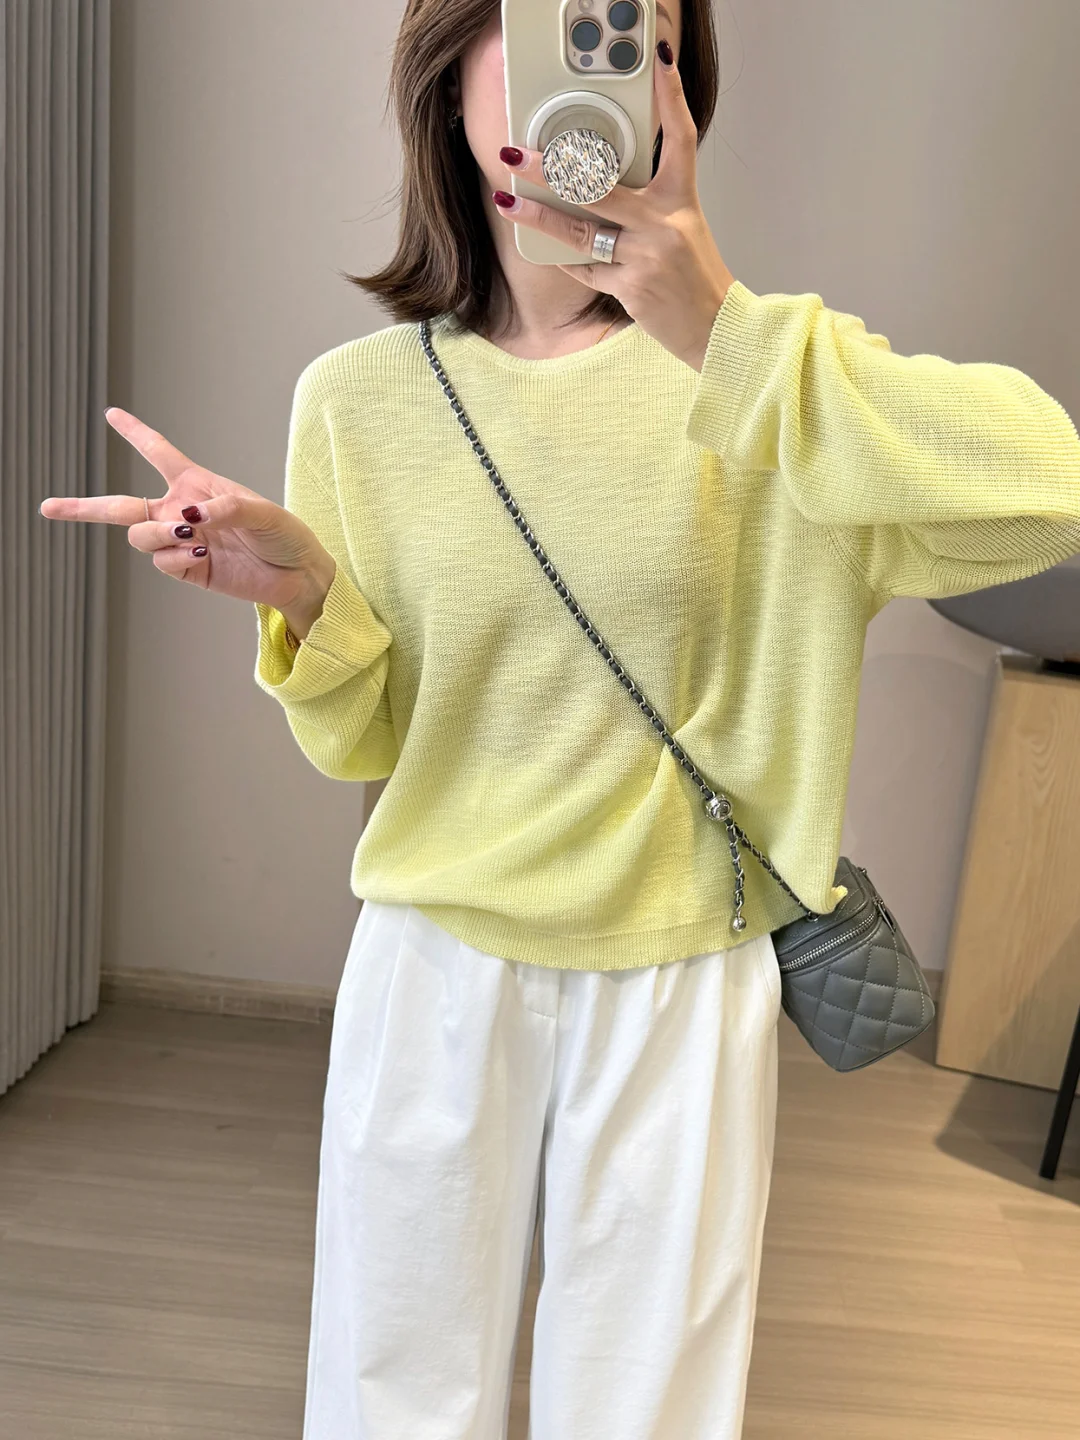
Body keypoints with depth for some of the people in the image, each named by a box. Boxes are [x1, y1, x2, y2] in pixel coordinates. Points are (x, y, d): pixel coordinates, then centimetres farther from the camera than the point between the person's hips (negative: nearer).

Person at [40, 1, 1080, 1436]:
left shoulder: (748, 360, -8)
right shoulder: (359, 397, -4)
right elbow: (367, 742, 2)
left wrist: (727, 329, -32)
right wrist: (303, 600, -18)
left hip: (684, 988, 0)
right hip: (435, 974, 1)